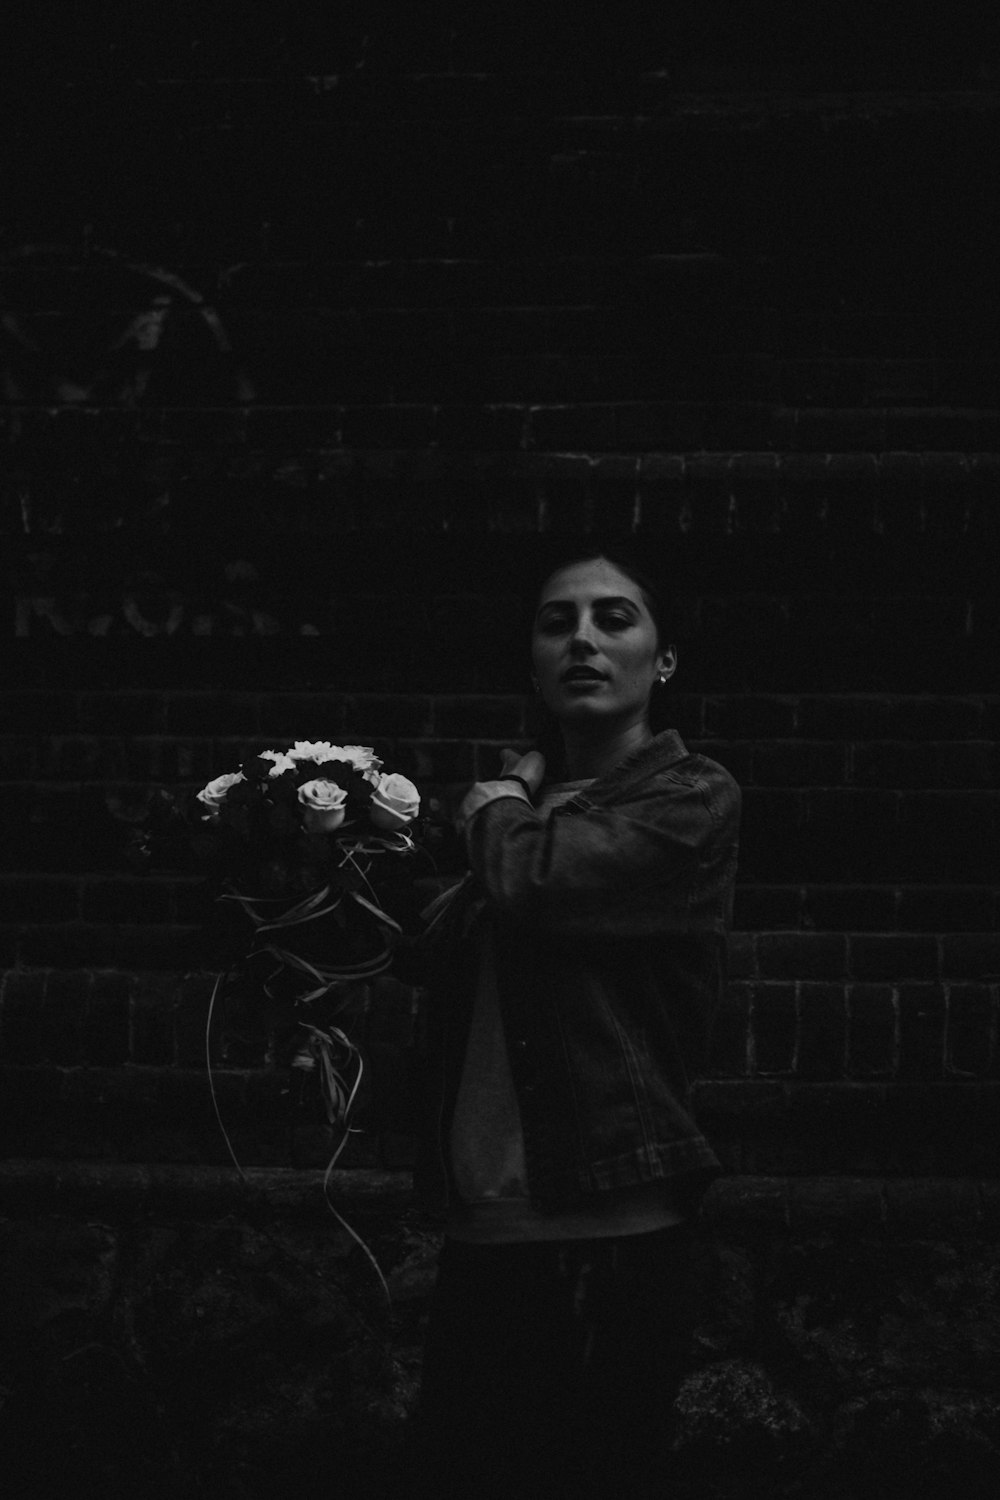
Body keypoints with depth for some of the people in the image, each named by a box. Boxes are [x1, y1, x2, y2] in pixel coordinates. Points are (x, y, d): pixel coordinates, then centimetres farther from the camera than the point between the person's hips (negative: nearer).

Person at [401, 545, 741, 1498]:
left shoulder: (690, 801, -5)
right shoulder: (526, 809, 16)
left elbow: (530, 882, -19)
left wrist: (501, 806, -1)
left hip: (605, 1246, -7)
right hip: (484, 1239, 7)